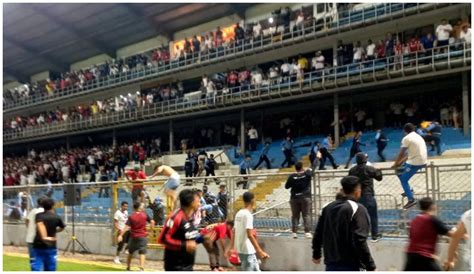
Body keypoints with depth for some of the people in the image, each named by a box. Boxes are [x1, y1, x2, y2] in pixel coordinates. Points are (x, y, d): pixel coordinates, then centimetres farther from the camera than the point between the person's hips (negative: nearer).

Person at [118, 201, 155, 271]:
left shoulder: (131, 217, -7)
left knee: (130, 252, 17)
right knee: (142, 253, -3)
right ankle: (141, 268, -16)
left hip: (133, 237, 1)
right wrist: (152, 229, 14)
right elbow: (152, 222, -2)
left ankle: (128, 267, 29)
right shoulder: (144, 215, -3)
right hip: (142, 237, -1)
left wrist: (121, 235, -17)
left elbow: (126, 227, -15)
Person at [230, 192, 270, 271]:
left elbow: (234, 232, 15)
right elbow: (250, 235, -25)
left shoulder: (238, 214, 9)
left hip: (240, 248, 9)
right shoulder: (248, 215, -17)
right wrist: (260, 251, -27)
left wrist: (232, 247, 25)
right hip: (247, 250, -9)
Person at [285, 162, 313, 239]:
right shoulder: (307, 174, -6)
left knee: (295, 216, 7)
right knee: (306, 215, 2)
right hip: (305, 198, -1)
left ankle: (294, 232, 6)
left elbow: (286, 186, 4)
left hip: (294, 198, 1)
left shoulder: (292, 176, -5)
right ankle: (307, 232, -4)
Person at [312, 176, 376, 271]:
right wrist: (370, 266, -16)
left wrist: (316, 254, 27)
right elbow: (359, 241, -21)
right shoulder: (357, 209, -12)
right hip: (350, 265, -6)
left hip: (331, 264, 7)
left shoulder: (328, 207, 9)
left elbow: (318, 234, 13)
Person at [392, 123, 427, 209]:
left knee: (404, 180, -1)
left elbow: (401, 154, -8)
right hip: (423, 162, 9)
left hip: (415, 163, -9)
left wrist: (395, 164, 3)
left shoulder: (406, 138, -8)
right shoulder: (418, 137, 19)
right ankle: (408, 191, 24)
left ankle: (411, 199, -11)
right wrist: (401, 162, 22)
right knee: (400, 171, 22)